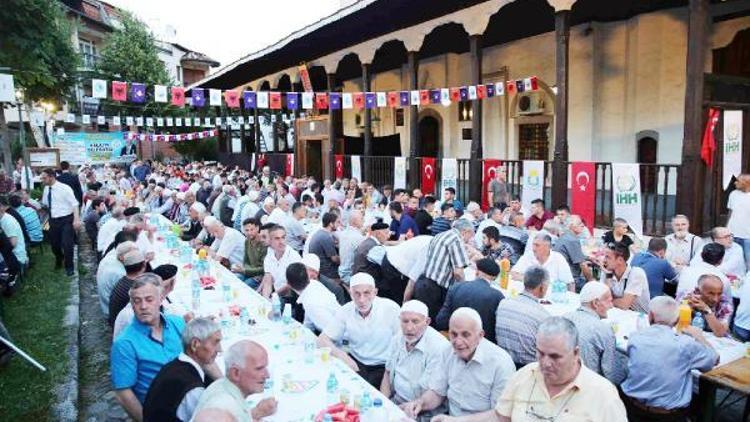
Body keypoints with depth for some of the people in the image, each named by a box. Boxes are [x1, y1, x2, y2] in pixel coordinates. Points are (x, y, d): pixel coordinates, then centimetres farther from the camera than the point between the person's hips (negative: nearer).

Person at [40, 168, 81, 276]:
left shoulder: (64, 188, -15)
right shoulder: (46, 189, 4)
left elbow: (74, 203, -17)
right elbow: (44, 204, 18)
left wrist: (76, 219, -24)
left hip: (66, 220, -6)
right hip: (53, 220, 6)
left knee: (67, 244, -6)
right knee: (54, 243, 16)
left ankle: (69, 267, 16)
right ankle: (59, 261, 46)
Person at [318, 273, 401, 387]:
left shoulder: (391, 308, -13)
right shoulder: (346, 311, -6)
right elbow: (322, 340, -4)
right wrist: (343, 356, -21)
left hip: (384, 366, -3)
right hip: (355, 361, 3)